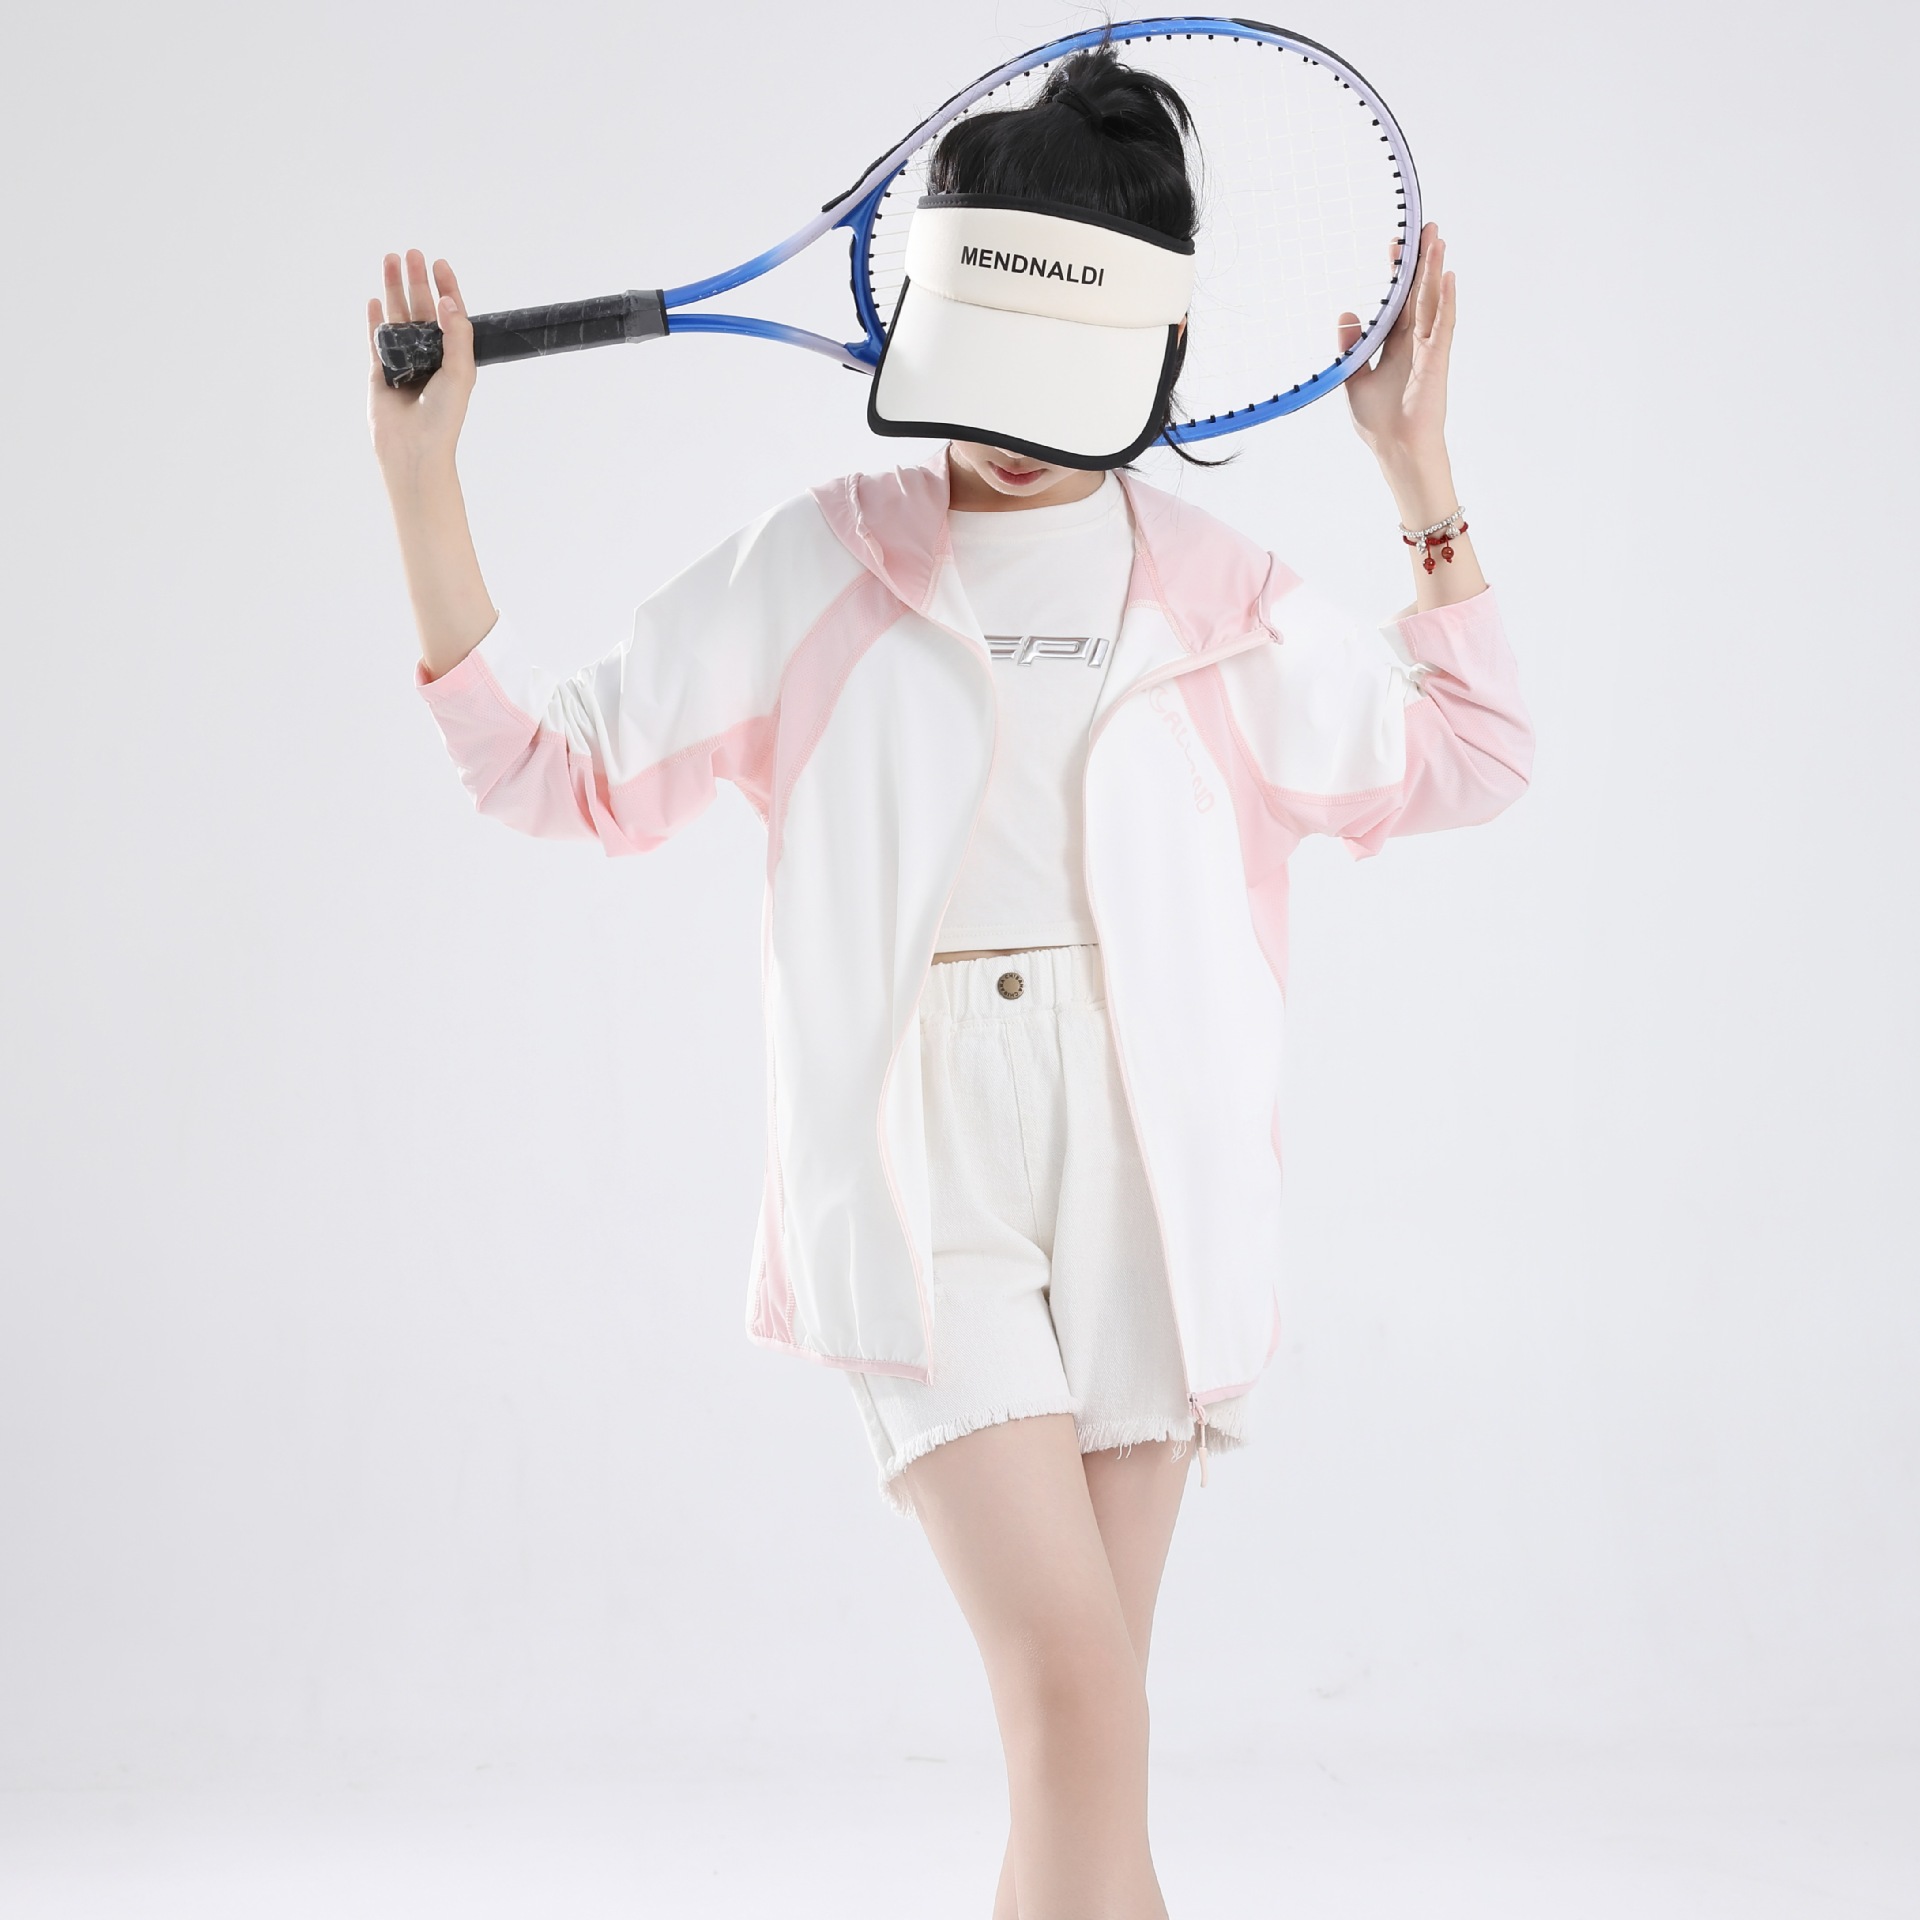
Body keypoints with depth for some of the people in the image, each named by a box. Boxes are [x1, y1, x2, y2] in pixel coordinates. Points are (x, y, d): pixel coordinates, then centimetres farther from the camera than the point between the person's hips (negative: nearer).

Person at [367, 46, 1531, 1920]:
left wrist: (1423, 473, 15)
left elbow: (1467, 759, 22)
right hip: (916, 1180, -2)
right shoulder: (812, 569, 5)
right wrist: (423, 480, 3)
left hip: (1144, 1181, 2)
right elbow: (558, 764, 10)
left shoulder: (1220, 595, 9)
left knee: (1067, 1730, 5)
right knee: (1076, 1690, -16)